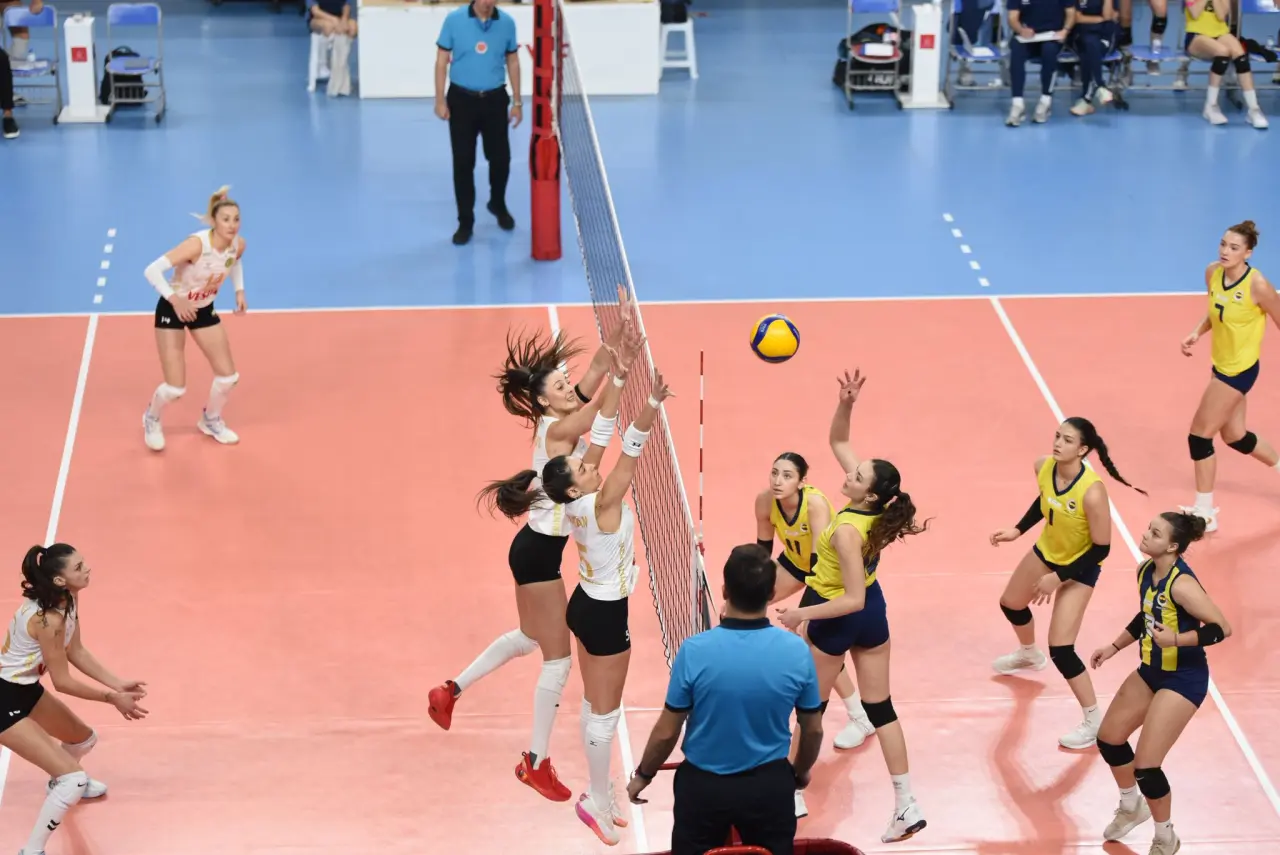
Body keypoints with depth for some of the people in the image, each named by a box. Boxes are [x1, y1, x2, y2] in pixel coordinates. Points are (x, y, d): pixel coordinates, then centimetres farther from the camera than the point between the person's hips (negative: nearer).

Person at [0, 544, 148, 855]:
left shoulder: (67, 599, -4)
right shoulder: (49, 618, -30)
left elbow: (76, 652, 7)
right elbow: (62, 681, -21)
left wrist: (118, 685, 1)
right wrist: (113, 698, -11)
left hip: (25, 689, 10)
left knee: (84, 739, 30)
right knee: (74, 778, -15)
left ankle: (62, 783, 62)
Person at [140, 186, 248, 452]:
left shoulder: (238, 245, -15)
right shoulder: (197, 244, -34)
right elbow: (152, 270, -36)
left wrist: (239, 291, 0)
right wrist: (174, 299, -42)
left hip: (204, 310, 6)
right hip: (173, 309, -6)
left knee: (228, 376, 4)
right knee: (175, 388, -7)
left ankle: (211, 420, 34)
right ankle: (152, 419, 27)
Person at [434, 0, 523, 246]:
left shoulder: (507, 23, -2)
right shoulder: (454, 20, -7)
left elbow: (513, 62, 7)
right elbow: (442, 61, -2)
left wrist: (517, 101, 8)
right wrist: (440, 99, -6)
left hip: (495, 99, 2)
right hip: (462, 99, -2)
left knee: (500, 158, 10)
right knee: (463, 162, 1)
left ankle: (498, 205, 37)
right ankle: (465, 221, 11)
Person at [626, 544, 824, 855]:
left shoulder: (694, 651, -20)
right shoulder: (797, 652, -15)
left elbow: (666, 733, -10)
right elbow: (813, 730, -1)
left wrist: (642, 775, 9)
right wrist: (801, 772, 20)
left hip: (703, 785, -1)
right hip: (770, 785, 1)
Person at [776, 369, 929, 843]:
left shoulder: (846, 530, -32)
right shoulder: (876, 506, -11)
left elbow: (853, 600, -31)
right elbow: (838, 440, -2)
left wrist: (802, 614, -26)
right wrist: (846, 404, -18)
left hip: (838, 619, -7)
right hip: (873, 614, 7)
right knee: (880, 708, 13)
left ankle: (792, 793, 27)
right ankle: (907, 805, 12)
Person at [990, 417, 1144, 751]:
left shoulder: (1092, 491, -38)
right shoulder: (1043, 466, -20)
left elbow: (1101, 549, -27)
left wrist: (1059, 578, -25)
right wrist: (1018, 530, 0)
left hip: (1079, 568, -7)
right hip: (1046, 551, 7)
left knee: (1060, 650, -11)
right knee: (1010, 604, 29)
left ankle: (1095, 722, 9)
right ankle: (1029, 654, 63)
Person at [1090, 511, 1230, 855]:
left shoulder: (1181, 584, -28)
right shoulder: (1145, 571, -3)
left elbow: (1222, 628, -27)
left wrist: (1176, 639, -34)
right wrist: (1114, 647, 13)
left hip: (1183, 679, -9)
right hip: (1152, 670, 9)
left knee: (1145, 766, -7)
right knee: (1108, 738, 19)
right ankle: (1132, 807, 45)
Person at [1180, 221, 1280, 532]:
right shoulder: (1212, 273, -6)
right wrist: (1197, 333, -5)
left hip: (1240, 369, -7)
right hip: (1221, 364, 7)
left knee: (1199, 434, -3)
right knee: (1234, 436, 20)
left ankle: (1205, 513, 10)